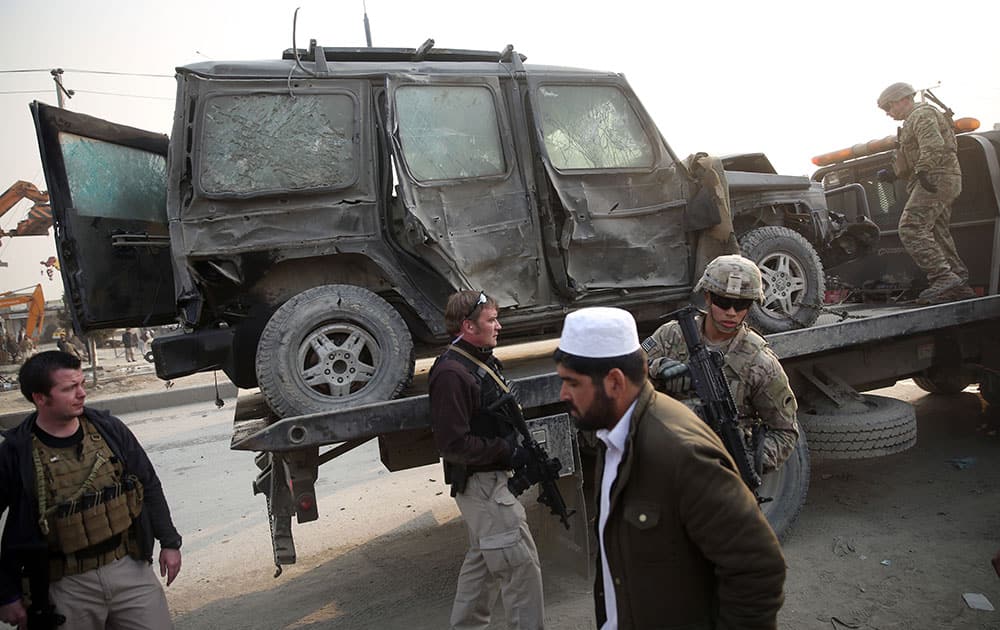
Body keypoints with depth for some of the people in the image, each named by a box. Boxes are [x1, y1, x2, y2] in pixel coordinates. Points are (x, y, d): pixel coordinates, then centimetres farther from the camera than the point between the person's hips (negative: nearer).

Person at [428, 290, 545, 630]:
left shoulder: (482, 360, 10)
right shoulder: (451, 374, -22)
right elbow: (453, 444, -25)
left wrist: (524, 446, 7)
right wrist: (508, 452, -21)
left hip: (492, 478, 10)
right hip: (482, 483, -10)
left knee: (483, 560, 22)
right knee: (521, 564, -3)